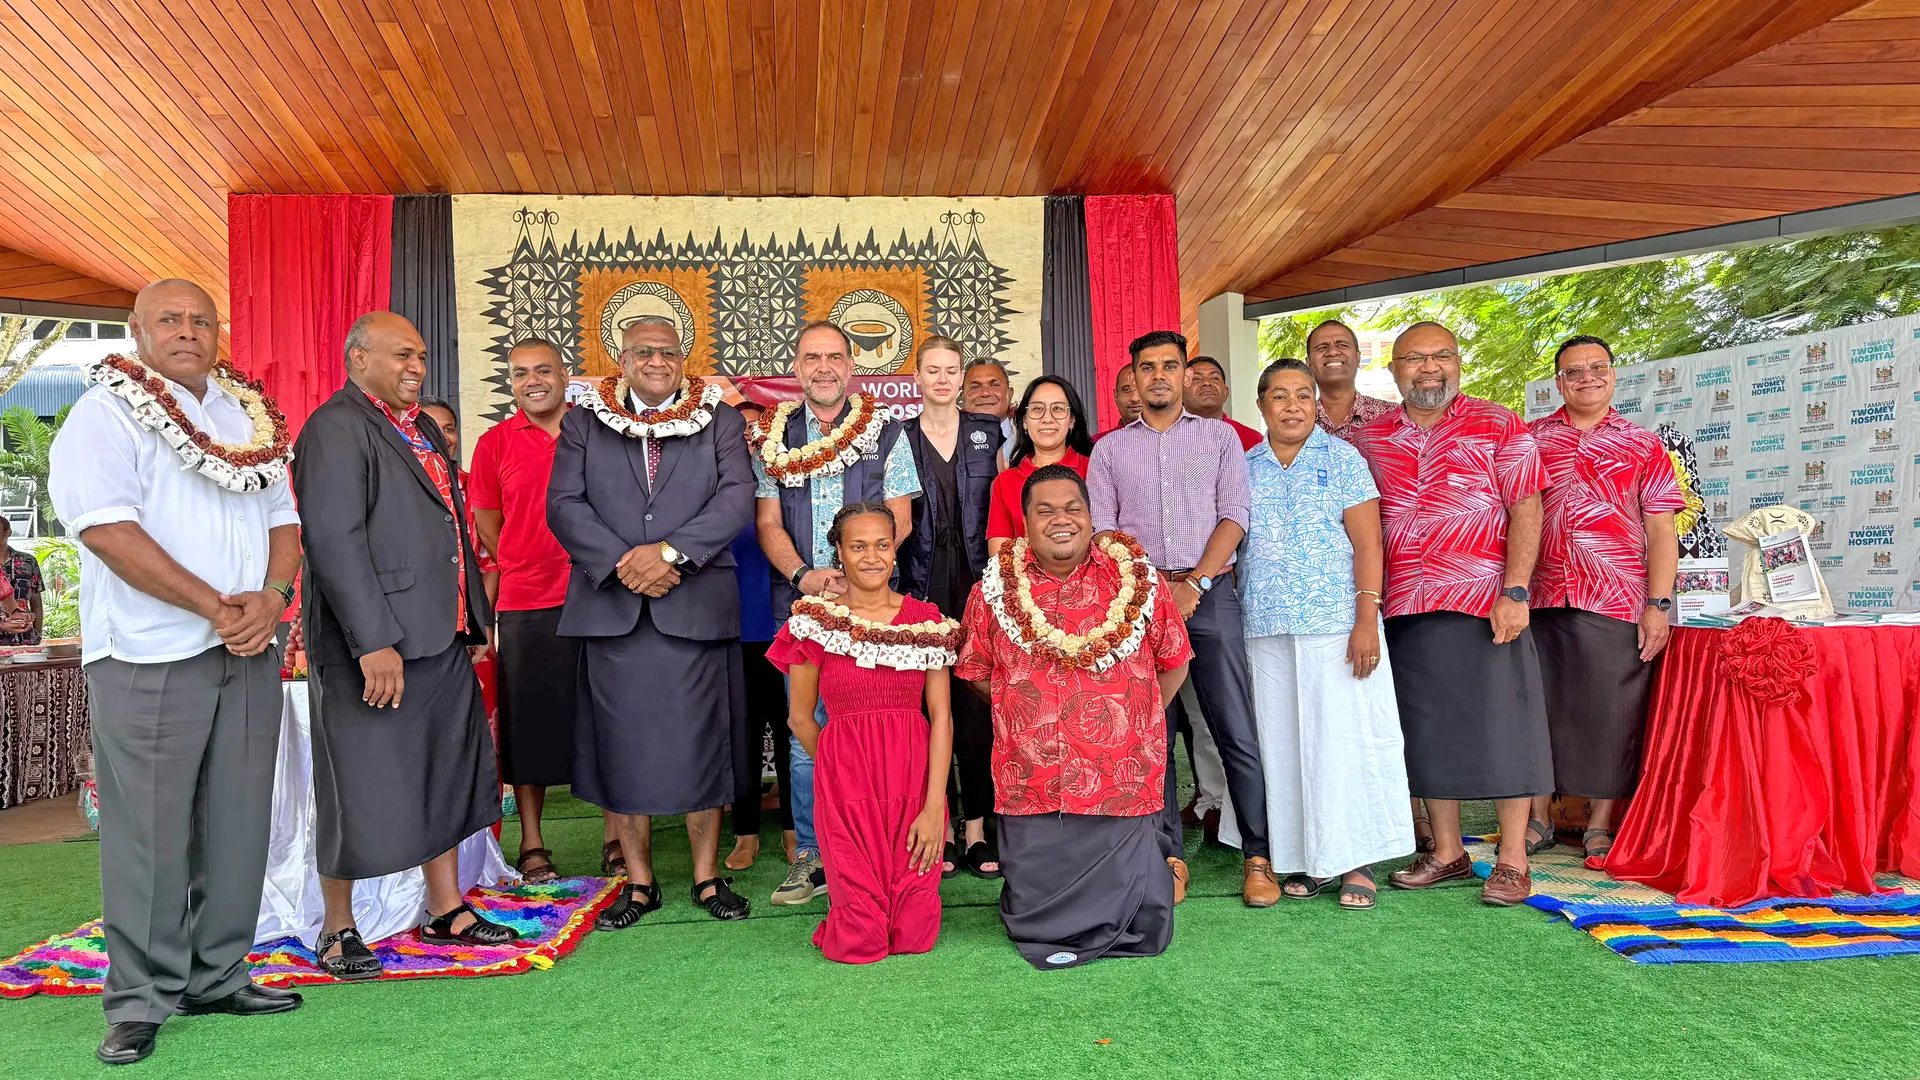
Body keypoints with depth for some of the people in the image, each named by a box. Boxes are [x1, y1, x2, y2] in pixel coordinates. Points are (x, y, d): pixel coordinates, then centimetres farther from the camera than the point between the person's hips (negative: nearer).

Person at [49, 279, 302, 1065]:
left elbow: (283, 518, 13)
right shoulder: (107, 411, -2)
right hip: (149, 656, -5)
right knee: (150, 829, -1)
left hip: (249, 650, 5)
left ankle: (218, 977, 21)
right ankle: (141, 999, 12)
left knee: (239, 821, 8)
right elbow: (105, 527, -14)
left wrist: (271, 597, -6)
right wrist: (214, 607, -17)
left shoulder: (251, 417, 15)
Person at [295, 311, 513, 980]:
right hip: (373, 648, -9)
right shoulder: (336, 429, -10)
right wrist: (374, 642, -24)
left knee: (447, 779, 16)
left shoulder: (422, 430, 18)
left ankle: (447, 912, 29)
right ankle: (337, 930, 19)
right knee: (362, 793, 2)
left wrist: (474, 623, 17)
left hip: (441, 640, 9)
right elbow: (334, 541, -19)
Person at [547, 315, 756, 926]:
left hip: (696, 606, -1)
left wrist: (670, 551, -15)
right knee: (621, 748, 5)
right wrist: (623, 563, -12)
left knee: (701, 744, 3)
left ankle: (707, 876, 17)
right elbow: (564, 504, 1)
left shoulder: (721, 421, 9)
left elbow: (736, 500, -3)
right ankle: (638, 882, 18)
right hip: (610, 607, 1)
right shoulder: (583, 423, 11)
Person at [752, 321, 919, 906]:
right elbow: (767, 521, 6)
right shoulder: (772, 439, 11)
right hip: (798, 602, 1)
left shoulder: (886, 434, 7)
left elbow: (898, 518, 1)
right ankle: (812, 854, 15)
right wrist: (803, 575, -12)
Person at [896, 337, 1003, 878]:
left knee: (977, 701, -1)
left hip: (976, 583, 1)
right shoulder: (897, 438, 8)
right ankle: (938, 829, 10)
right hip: (922, 585, 0)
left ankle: (977, 828, 8)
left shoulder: (988, 431, 11)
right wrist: (895, 586, -4)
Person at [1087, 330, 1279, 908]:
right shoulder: (1110, 448, 14)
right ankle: (1170, 855, 11)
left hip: (1210, 593, -1)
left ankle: (1258, 856, 5)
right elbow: (1102, 529, 5)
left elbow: (1233, 515, 2)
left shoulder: (1220, 436, 12)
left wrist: (1195, 584, -9)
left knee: (1237, 731, -4)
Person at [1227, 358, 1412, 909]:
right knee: (1283, 740, 5)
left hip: (1336, 623, -3)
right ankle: (1307, 858, 15)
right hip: (1265, 628, 3)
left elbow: (1367, 542, -3)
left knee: (1344, 735, -3)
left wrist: (1367, 621, -12)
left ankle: (1356, 862, 7)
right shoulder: (1244, 468, 11)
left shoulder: (1342, 459, 2)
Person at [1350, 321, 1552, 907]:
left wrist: (1515, 592, -13)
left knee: (1500, 723, 0)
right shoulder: (1370, 439, 11)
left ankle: (1512, 859, 10)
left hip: (1487, 602, -3)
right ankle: (1446, 852, 22)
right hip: (1406, 607, 4)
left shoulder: (1498, 426, 2)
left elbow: (1526, 510, -3)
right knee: (1428, 728, 9)